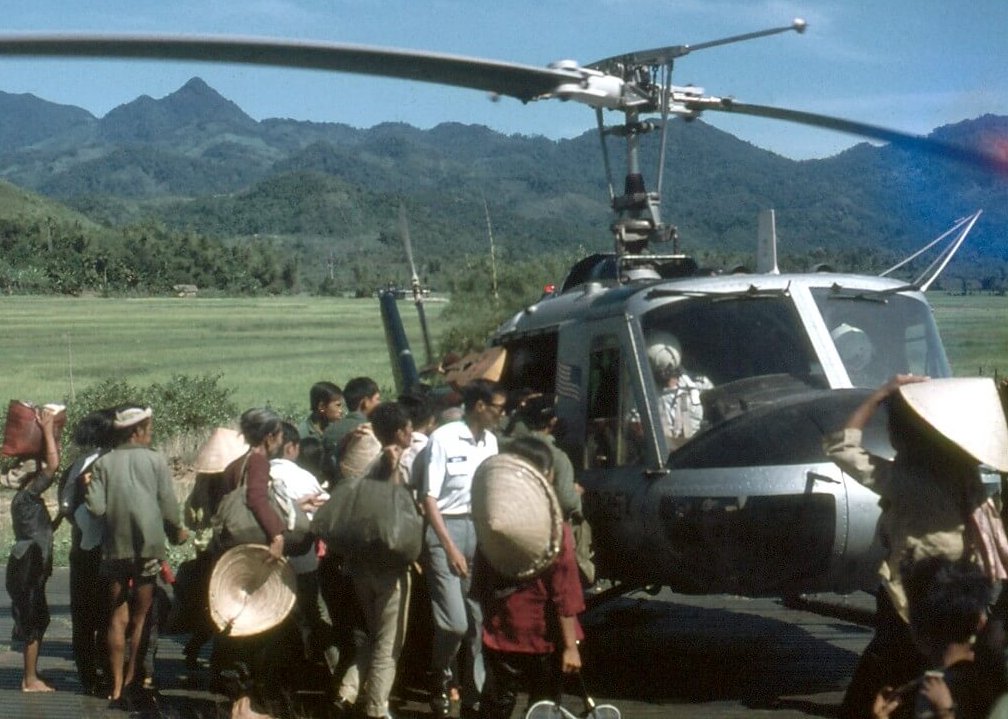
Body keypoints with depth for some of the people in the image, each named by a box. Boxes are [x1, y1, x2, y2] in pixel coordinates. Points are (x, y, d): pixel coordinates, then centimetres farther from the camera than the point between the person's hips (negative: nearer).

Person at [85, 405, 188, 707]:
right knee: (140, 617, 10)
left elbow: (96, 507, -7)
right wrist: (177, 532, 13)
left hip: (115, 548, 2)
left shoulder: (104, 462, 0)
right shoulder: (155, 459, -4)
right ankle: (132, 679, 10)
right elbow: (168, 505, -5)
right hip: (148, 547, -1)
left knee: (118, 617, 8)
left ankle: (117, 687, 5)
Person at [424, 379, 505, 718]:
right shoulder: (443, 438, -10)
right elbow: (429, 497, -10)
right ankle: (441, 678, 15)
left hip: (480, 530, 6)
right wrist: (450, 548, -14)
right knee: (455, 622, -12)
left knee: (482, 621, 6)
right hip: (446, 529, -6)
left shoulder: (490, 441, 8)